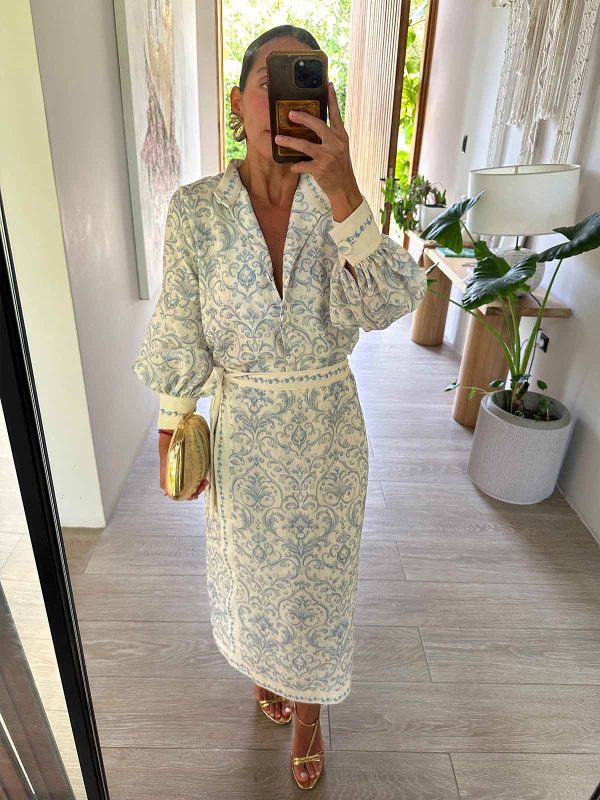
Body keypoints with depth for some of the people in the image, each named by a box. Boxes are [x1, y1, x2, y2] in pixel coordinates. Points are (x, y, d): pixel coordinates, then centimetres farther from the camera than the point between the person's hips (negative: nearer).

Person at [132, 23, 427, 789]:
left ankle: (308, 707, 50)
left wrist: (341, 187, -35)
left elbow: (383, 306, -24)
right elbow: (180, 341, -6)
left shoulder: (339, 203, -9)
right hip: (244, 433, 0)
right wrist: (173, 437, -1)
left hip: (329, 430, 1)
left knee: (317, 573, 19)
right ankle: (265, 666, 60)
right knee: (252, 568, 23)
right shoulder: (194, 208, -12)